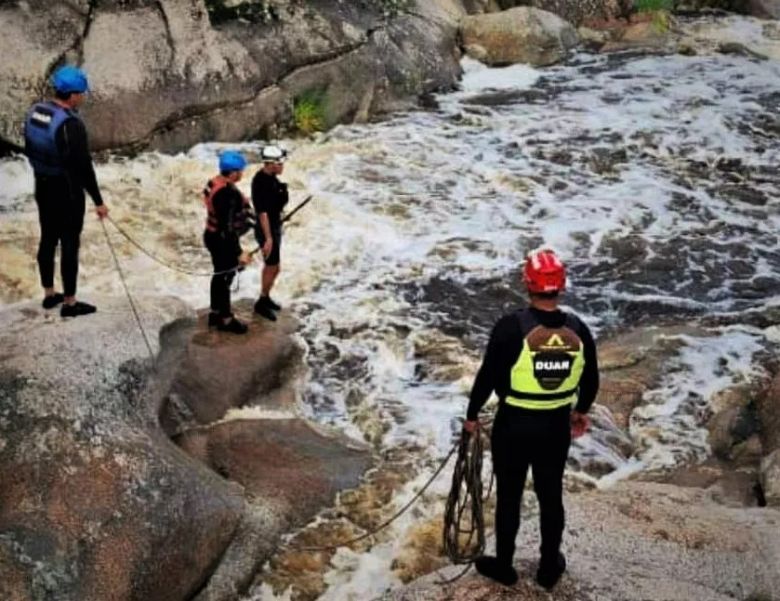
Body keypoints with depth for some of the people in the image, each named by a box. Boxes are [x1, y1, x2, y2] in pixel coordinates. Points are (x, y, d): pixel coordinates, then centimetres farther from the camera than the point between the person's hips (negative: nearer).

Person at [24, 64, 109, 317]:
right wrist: (98, 201, -16)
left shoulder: (35, 112, 0)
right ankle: (69, 303, 12)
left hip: (43, 187, 8)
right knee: (69, 245, 3)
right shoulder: (70, 124, -26)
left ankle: (49, 294, 31)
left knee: (47, 240, 18)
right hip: (67, 192, -8)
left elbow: (29, 150, 12)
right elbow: (83, 166, -23)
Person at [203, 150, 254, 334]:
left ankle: (216, 313, 38)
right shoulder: (228, 193, -29)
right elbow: (228, 227, -28)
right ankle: (225, 320, 22)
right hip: (223, 241, -10)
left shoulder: (214, 183, 0)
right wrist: (238, 252, -22)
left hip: (213, 236, 10)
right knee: (224, 279, 6)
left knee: (219, 276, 23)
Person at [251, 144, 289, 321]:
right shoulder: (260, 182, -25)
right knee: (273, 268, 0)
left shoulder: (271, 177, 2)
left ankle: (266, 297, 34)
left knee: (270, 265, 19)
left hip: (275, 226, 9)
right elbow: (262, 213, -25)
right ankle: (262, 303, 14)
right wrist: (268, 238, -23)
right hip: (267, 229, -9)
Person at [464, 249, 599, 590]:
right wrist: (581, 411, 24)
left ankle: (503, 566, 29)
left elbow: (488, 376, -13)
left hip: (513, 424, -3)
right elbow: (591, 380, 5)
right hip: (557, 426, 3)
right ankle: (550, 568, 32)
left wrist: (472, 415, 3)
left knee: (509, 497, 14)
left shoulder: (511, 327, -20)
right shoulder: (578, 330, -8)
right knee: (551, 496, 18)